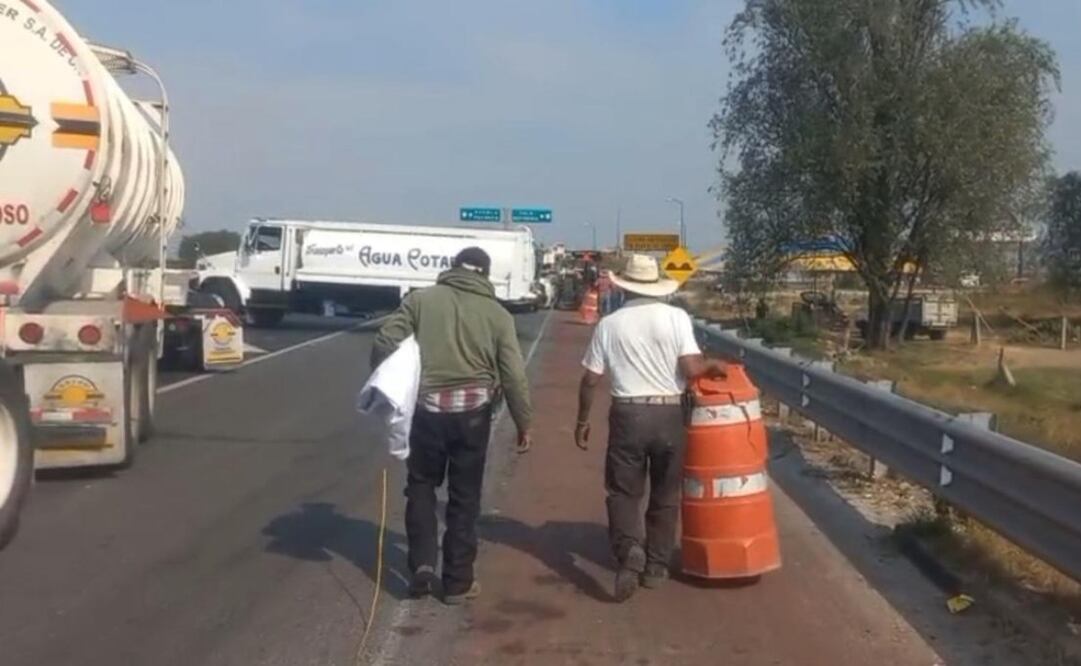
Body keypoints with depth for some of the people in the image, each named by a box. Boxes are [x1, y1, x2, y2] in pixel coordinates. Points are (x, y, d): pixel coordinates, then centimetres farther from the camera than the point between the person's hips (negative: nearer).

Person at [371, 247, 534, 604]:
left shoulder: (420, 299, 3)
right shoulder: (497, 314, 3)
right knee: (464, 497, 11)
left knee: (421, 486, 19)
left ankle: (422, 565, 8)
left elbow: (384, 343, -4)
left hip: (427, 407, 0)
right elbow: (513, 375, 0)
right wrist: (524, 423, 9)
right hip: (472, 411, 0)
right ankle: (458, 581, 18)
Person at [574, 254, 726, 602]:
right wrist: (714, 366, 10)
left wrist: (582, 421, 14)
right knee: (665, 495, 14)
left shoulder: (609, 324, 0)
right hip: (669, 414, 1)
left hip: (628, 414, 0)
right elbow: (692, 369, -11)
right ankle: (656, 566, 20)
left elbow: (590, 380, 2)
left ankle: (629, 550, -14)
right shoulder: (677, 317, -3)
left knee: (623, 491, 9)